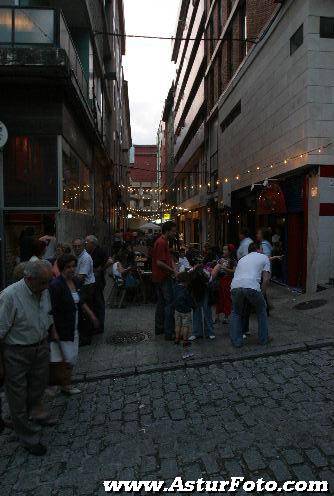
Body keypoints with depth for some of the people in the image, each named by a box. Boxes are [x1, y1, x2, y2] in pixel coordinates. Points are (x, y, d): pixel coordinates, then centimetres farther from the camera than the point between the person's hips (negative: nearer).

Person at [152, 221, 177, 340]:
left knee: (161, 302, 16)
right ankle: (169, 333, -4)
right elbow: (159, 262, -23)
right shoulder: (162, 242, -18)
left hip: (159, 277, 11)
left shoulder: (163, 242, 15)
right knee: (170, 303, -7)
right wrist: (172, 270, -14)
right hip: (164, 277, -11)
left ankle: (159, 328, 26)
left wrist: (173, 269, 3)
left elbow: (169, 258, 17)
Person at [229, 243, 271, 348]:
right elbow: (266, 279, 9)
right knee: (262, 311, 24)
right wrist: (262, 294, 18)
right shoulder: (264, 257, 21)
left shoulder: (242, 259, 34)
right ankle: (263, 339, 30)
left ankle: (236, 341, 23)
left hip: (235, 287, 3)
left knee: (236, 313, 25)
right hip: (252, 287, -3)